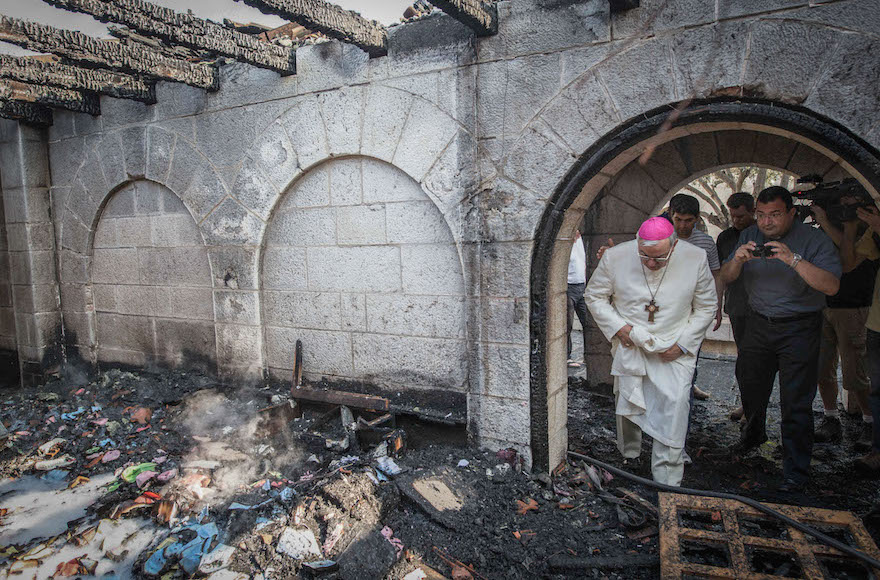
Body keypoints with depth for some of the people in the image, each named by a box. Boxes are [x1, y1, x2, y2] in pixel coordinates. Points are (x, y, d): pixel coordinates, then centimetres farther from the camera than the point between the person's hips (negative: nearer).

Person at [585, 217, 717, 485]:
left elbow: (706, 307, 1)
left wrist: (683, 344, -7)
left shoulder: (696, 258, -11)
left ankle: (667, 480, 2)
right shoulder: (615, 257, -12)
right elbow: (595, 296, 2)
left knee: (673, 408, -12)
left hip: (674, 351, -1)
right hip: (629, 347, 1)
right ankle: (629, 457, 40)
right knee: (627, 404, 14)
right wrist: (617, 327, -12)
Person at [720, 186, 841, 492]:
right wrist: (738, 260, -20)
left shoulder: (814, 240, -11)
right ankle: (754, 433, 49)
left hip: (799, 329, -5)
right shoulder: (749, 236, 3)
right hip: (758, 324, 5)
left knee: (796, 403, -3)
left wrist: (794, 260, -33)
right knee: (749, 384, 20)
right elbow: (725, 278, 0)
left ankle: (796, 472, 11)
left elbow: (831, 286, -23)